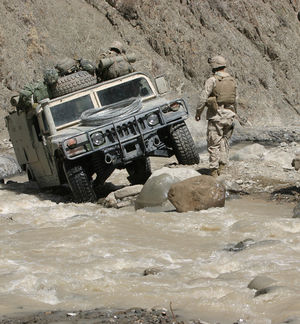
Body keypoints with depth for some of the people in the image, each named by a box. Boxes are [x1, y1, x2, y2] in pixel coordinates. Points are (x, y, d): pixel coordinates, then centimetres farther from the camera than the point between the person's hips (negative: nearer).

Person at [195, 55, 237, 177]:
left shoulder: (212, 80, -11)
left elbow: (203, 98, -12)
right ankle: (222, 165, 12)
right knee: (225, 141, 16)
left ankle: (214, 170, -3)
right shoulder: (232, 81, 7)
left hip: (216, 115, -5)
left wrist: (198, 112, 1)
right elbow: (235, 100, 14)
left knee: (214, 144, -1)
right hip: (229, 114, 5)